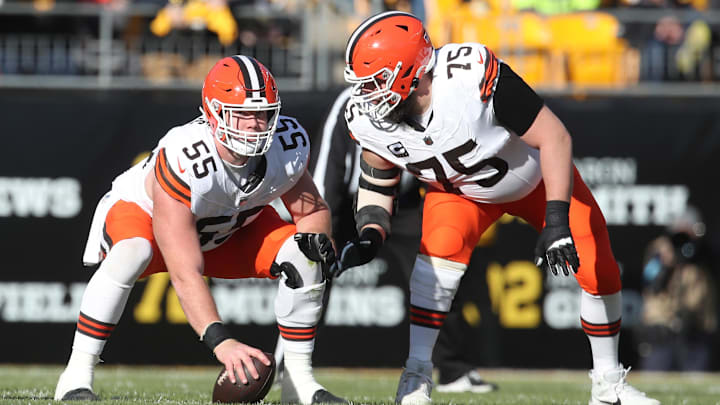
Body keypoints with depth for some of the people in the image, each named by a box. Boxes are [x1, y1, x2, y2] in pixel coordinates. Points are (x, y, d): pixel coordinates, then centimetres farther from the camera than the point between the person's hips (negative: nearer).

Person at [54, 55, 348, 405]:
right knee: (129, 257, -39)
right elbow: (185, 274, -42)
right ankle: (77, 374, -27)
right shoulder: (182, 164, -42)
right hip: (145, 214, -5)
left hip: (231, 228, 5)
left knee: (303, 256, -16)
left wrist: (316, 237, -29)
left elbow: (312, 210, -4)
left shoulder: (287, 147, -24)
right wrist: (220, 341, -51)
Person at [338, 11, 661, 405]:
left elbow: (554, 136, -34)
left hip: (538, 175, -2)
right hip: (460, 191, 2)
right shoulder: (369, 121, -25)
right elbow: (377, 181, -6)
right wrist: (369, 238, -26)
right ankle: (416, 373, -19)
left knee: (599, 272, -2)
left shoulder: (471, 74, -42)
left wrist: (556, 222, -38)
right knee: (442, 245, -28)